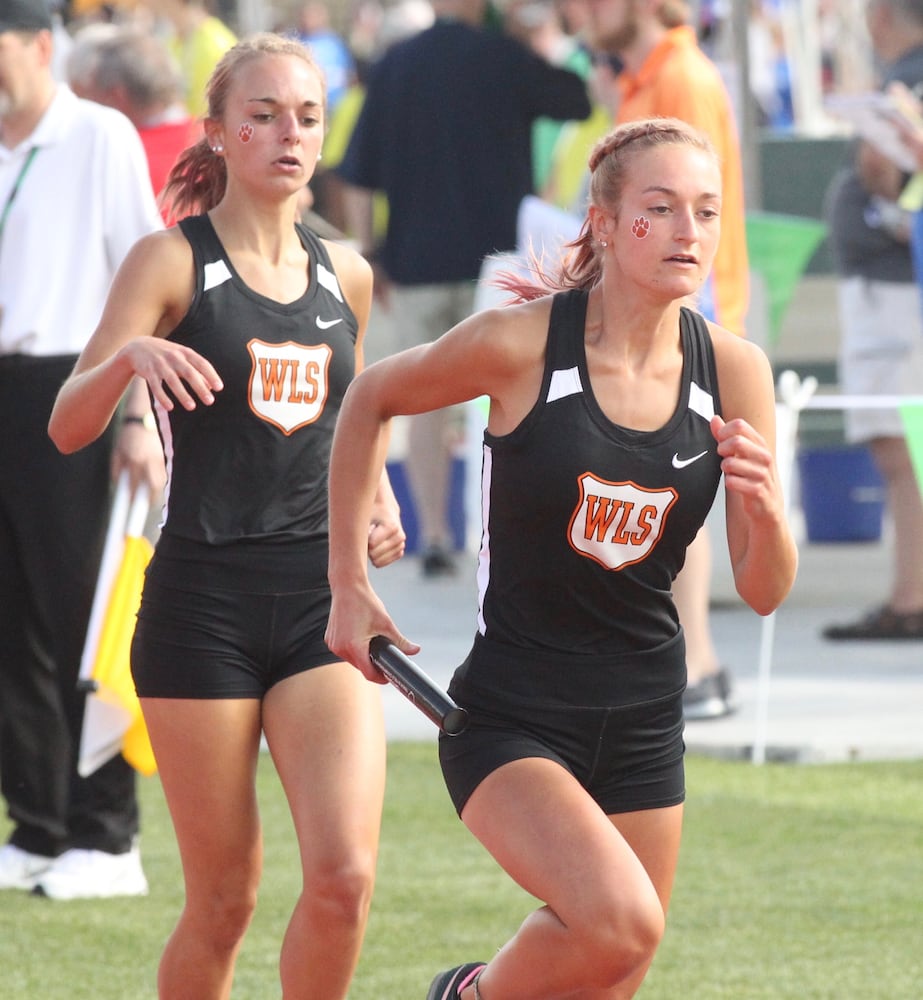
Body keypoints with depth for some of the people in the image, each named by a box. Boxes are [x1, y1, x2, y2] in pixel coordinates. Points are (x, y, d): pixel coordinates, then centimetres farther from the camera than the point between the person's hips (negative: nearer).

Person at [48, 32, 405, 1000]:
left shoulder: (344, 275, 12)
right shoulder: (172, 261, -2)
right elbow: (67, 426, -11)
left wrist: (377, 502, 9)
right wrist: (129, 356, -31)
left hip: (322, 597, 3)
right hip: (202, 600, -3)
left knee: (344, 876, -13)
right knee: (223, 902, 0)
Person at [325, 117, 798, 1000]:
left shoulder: (733, 371, -2)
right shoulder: (520, 344, -13)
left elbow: (764, 592, 2)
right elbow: (371, 399, 6)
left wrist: (762, 506, -19)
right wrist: (348, 584, 6)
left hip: (641, 727, 5)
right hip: (511, 719, -5)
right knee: (622, 922, -27)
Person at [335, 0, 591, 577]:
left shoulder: (393, 67, 3)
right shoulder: (503, 58, -7)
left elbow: (359, 178, 2)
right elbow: (582, 101, 5)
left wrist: (368, 255, 8)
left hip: (417, 256, 2)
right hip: (496, 251, -2)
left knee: (428, 401, 8)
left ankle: (433, 536, 6)